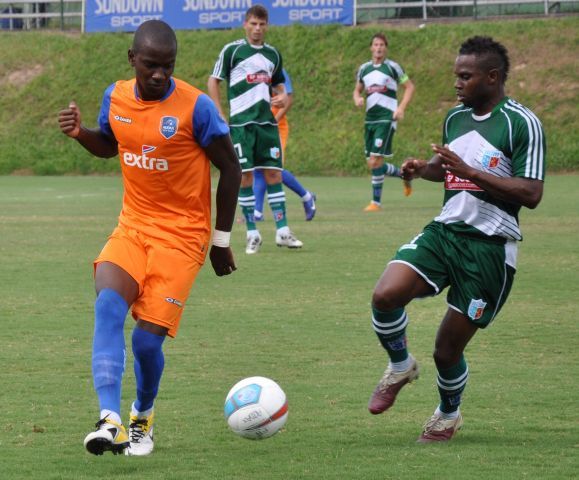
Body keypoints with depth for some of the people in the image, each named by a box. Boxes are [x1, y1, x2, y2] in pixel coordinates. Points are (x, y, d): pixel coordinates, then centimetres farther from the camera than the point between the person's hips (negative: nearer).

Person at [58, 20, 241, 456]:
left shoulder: (196, 107, -14)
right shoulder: (116, 98, 1)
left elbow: (230, 169, -4)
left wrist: (222, 240, -1)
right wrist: (81, 133, 0)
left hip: (182, 236, -4)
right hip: (132, 225, 4)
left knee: (147, 338, -11)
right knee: (108, 305, -24)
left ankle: (143, 416, 20)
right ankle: (110, 420, -33)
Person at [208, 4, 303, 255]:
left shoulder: (273, 54, 12)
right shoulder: (232, 50, -2)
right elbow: (213, 81, 1)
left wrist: (282, 96, 1)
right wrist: (219, 116, -6)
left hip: (267, 121, 4)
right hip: (240, 122, -4)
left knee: (274, 173, 1)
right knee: (245, 176, -4)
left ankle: (282, 231, 4)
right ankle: (252, 234, 2)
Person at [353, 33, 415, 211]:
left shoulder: (392, 67, -3)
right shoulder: (364, 69, 11)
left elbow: (409, 87, 2)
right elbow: (357, 90, 22)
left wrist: (401, 108, -10)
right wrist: (357, 98, -1)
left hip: (386, 117, -6)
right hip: (370, 118, 6)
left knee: (375, 161, -14)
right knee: (374, 164, 7)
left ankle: (376, 202, -7)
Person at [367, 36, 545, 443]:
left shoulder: (522, 123, -11)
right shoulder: (455, 117, 11)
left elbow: (531, 194, -18)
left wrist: (468, 172, -24)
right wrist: (423, 169, 6)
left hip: (489, 245, -5)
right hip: (444, 230, 5)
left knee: (448, 349, 0)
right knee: (386, 295, -22)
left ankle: (449, 414, 32)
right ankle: (401, 367, 7)